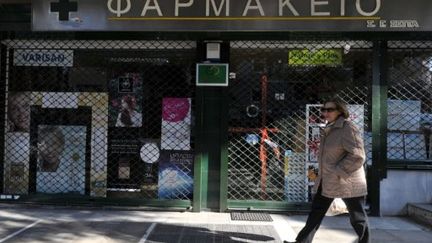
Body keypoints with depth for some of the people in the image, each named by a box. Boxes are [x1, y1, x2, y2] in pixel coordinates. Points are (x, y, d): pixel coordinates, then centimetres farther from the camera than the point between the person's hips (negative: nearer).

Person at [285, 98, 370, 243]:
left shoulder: (348, 128, -15)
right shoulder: (329, 129, 12)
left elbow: (357, 156, -23)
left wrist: (338, 171, -21)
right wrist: (322, 172, 15)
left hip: (347, 182, -9)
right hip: (326, 181, 9)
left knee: (357, 218, 6)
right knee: (316, 212, 12)